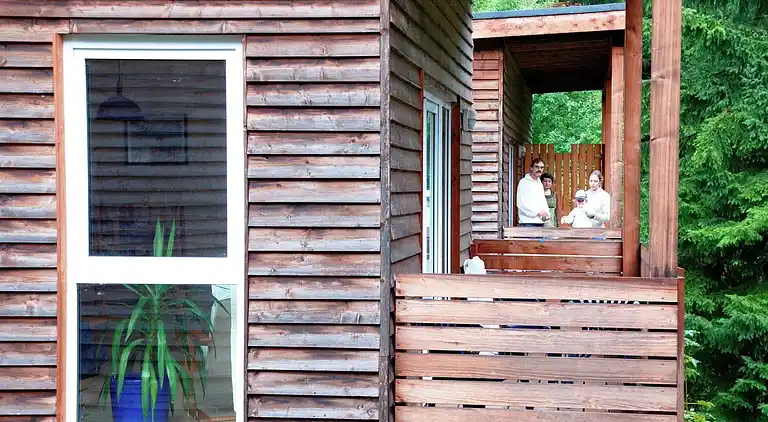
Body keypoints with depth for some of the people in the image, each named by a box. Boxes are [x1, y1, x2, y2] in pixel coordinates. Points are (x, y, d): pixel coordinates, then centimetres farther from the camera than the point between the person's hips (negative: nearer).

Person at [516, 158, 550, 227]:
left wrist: (546, 213, 4)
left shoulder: (540, 183, 21)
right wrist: (538, 212, -16)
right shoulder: (524, 182, -5)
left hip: (540, 222, 8)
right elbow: (521, 204, -13)